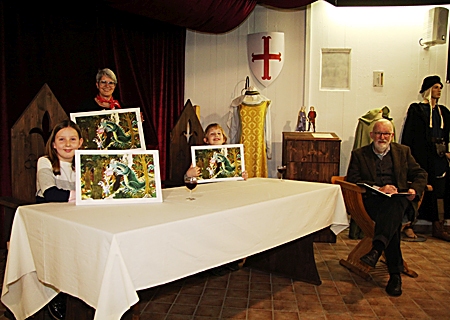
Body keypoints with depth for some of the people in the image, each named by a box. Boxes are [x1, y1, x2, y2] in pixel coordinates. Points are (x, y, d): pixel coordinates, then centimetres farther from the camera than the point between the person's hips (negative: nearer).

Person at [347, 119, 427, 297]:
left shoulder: (403, 152, 22)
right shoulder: (359, 154, 14)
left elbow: (420, 174, 17)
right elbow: (352, 179, 1)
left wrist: (414, 189, -7)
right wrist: (379, 188, -14)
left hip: (399, 200, 1)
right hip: (373, 201, -1)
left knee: (393, 206, -38)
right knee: (392, 219, -34)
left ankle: (377, 249, -54)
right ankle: (395, 273, -33)